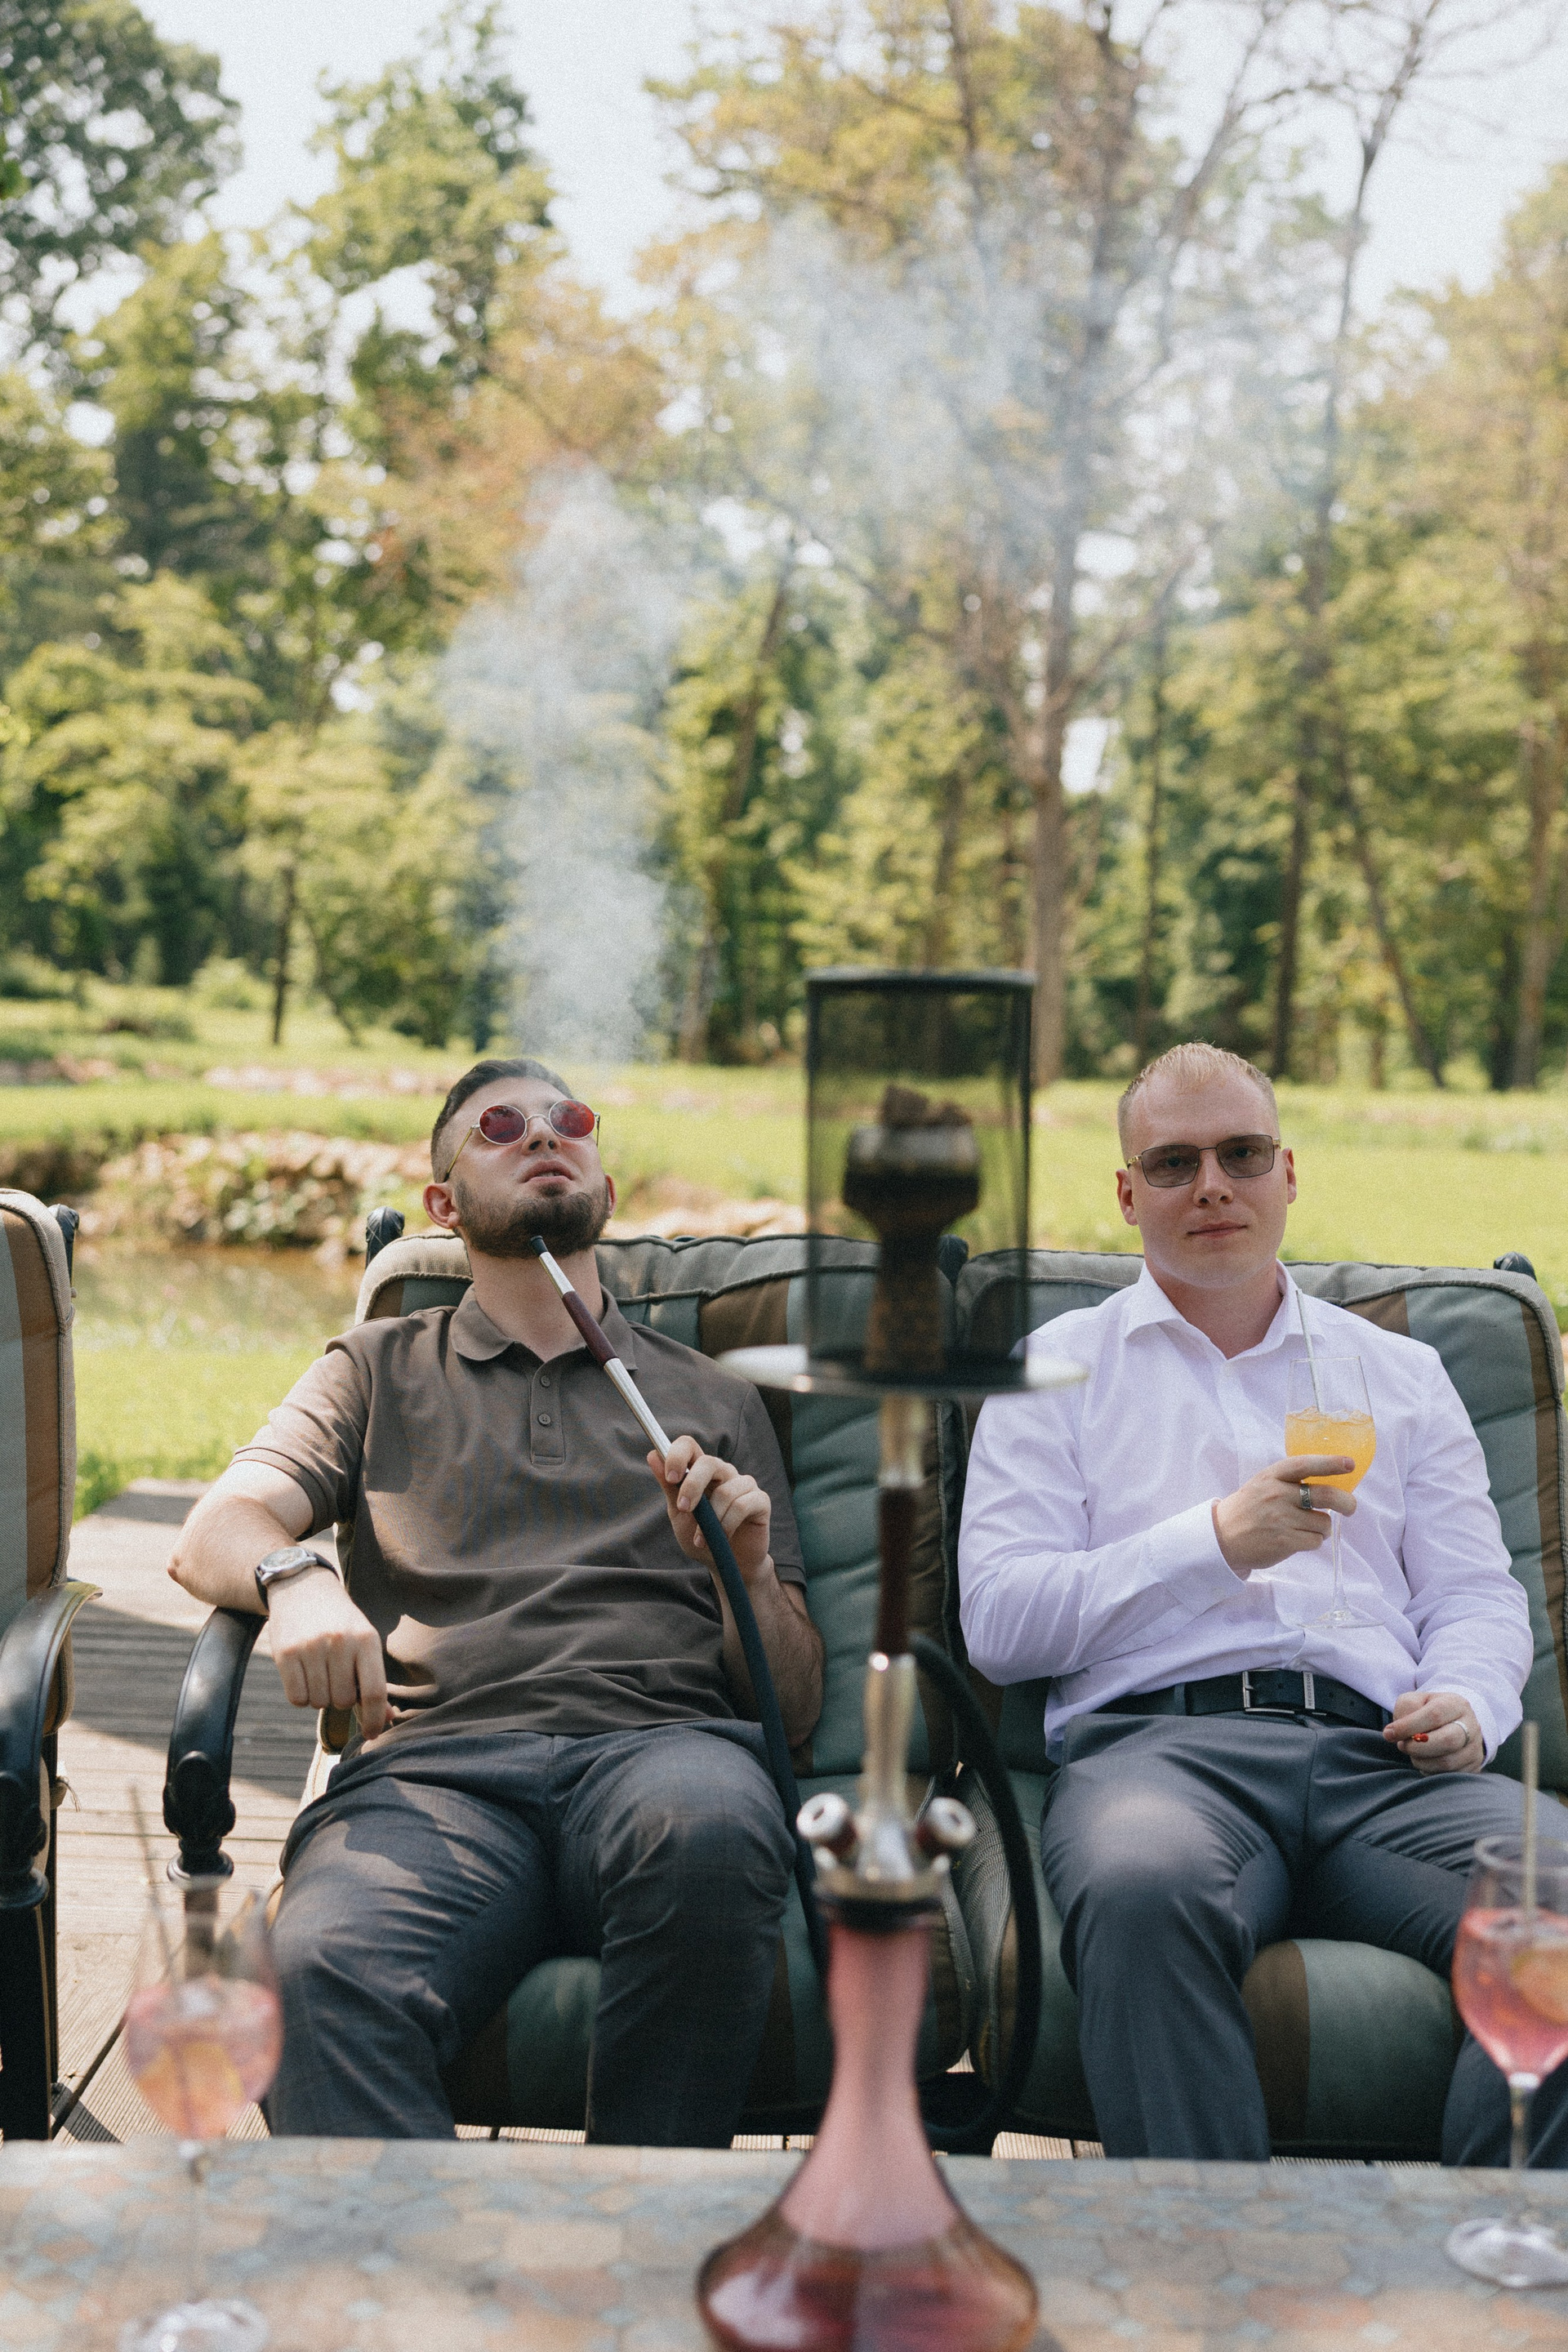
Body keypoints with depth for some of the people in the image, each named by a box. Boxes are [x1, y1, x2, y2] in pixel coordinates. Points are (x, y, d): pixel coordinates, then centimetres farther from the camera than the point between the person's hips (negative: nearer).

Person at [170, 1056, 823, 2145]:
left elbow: (797, 1709, 21)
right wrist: (296, 1579, -15)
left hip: (664, 1740, 1)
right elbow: (216, 1530, 9)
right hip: (434, 1766, -1)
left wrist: (749, 1573, -1)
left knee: (712, 1829, -37)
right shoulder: (380, 1370, 28)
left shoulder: (716, 1400, 27)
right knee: (322, 1978, -36)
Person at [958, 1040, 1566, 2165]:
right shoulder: (1058, 1368, 17)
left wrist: (1468, 1704, -3)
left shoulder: (1400, 1373, 27)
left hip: (1385, 1753, 3)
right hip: (1159, 1738, -2)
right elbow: (997, 1620, 6)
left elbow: (1476, 1595, 21)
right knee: (1143, 1892, -40)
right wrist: (1214, 1542, -5)